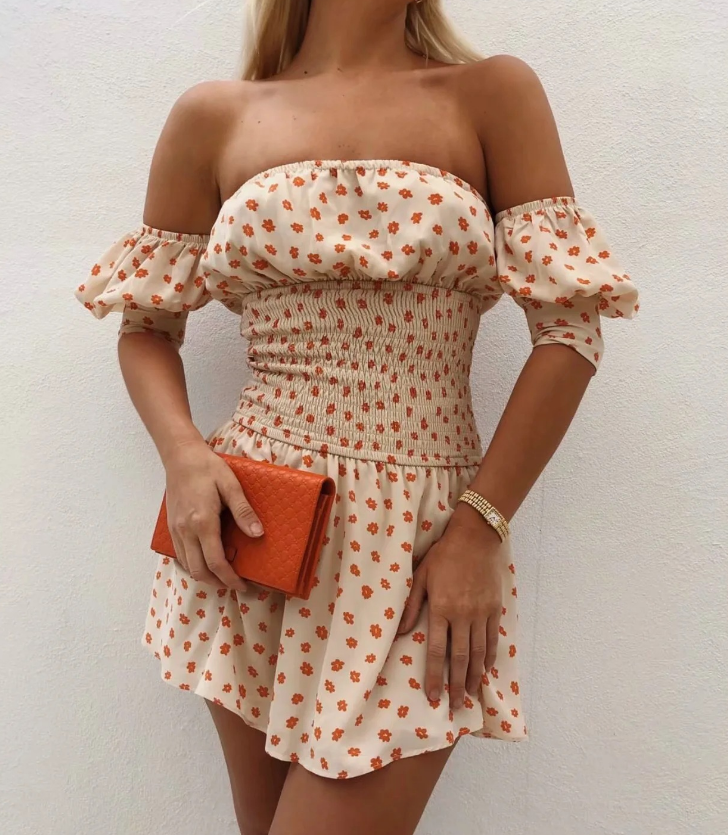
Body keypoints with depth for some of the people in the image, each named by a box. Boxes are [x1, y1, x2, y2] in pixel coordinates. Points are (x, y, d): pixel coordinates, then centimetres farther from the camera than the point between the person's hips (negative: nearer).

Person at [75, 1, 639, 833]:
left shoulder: (494, 94, 3)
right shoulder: (213, 118, 7)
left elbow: (570, 327, -2)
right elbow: (145, 324, 11)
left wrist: (481, 524, -8)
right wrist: (182, 454, -7)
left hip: (426, 540, -1)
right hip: (252, 526, 2)